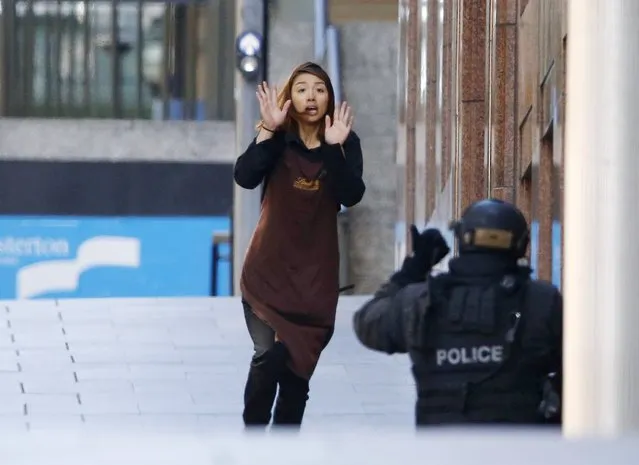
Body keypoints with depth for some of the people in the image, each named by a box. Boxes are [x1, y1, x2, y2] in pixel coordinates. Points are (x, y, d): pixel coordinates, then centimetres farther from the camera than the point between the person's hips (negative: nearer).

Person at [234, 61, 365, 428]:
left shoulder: (345, 142, 0)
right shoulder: (277, 140, -3)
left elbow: (352, 195, -15)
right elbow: (246, 177, -19)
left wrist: (335, 148, -26)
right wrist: (269, 130, -27)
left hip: (315, 273, 2)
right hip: (269, 269, -2)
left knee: (299, 364, 7)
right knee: (269, 356, -15)